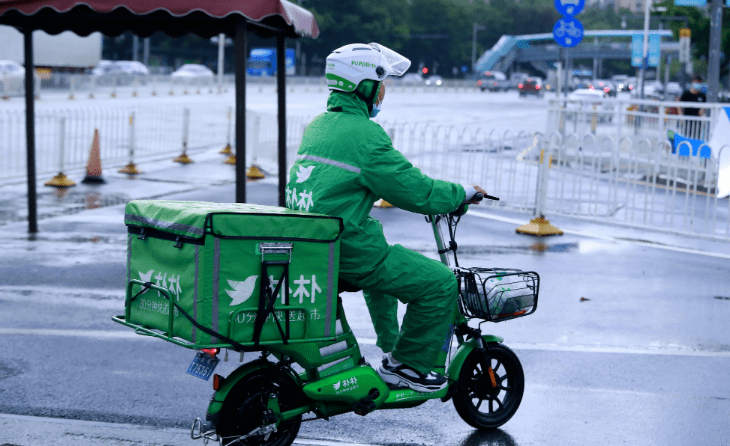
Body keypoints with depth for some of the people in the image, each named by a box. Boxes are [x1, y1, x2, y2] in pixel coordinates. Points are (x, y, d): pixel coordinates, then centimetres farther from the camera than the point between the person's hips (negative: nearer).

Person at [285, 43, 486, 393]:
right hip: (346, 248, -10)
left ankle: (392, 347, 42)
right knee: (440, 284, -2)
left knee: (384, 260, 37)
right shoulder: (364, 133, -15)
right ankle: (406, 365, 8)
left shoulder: (318, 125, 13)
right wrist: (464, 193, 2)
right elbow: (413, 190, -15)